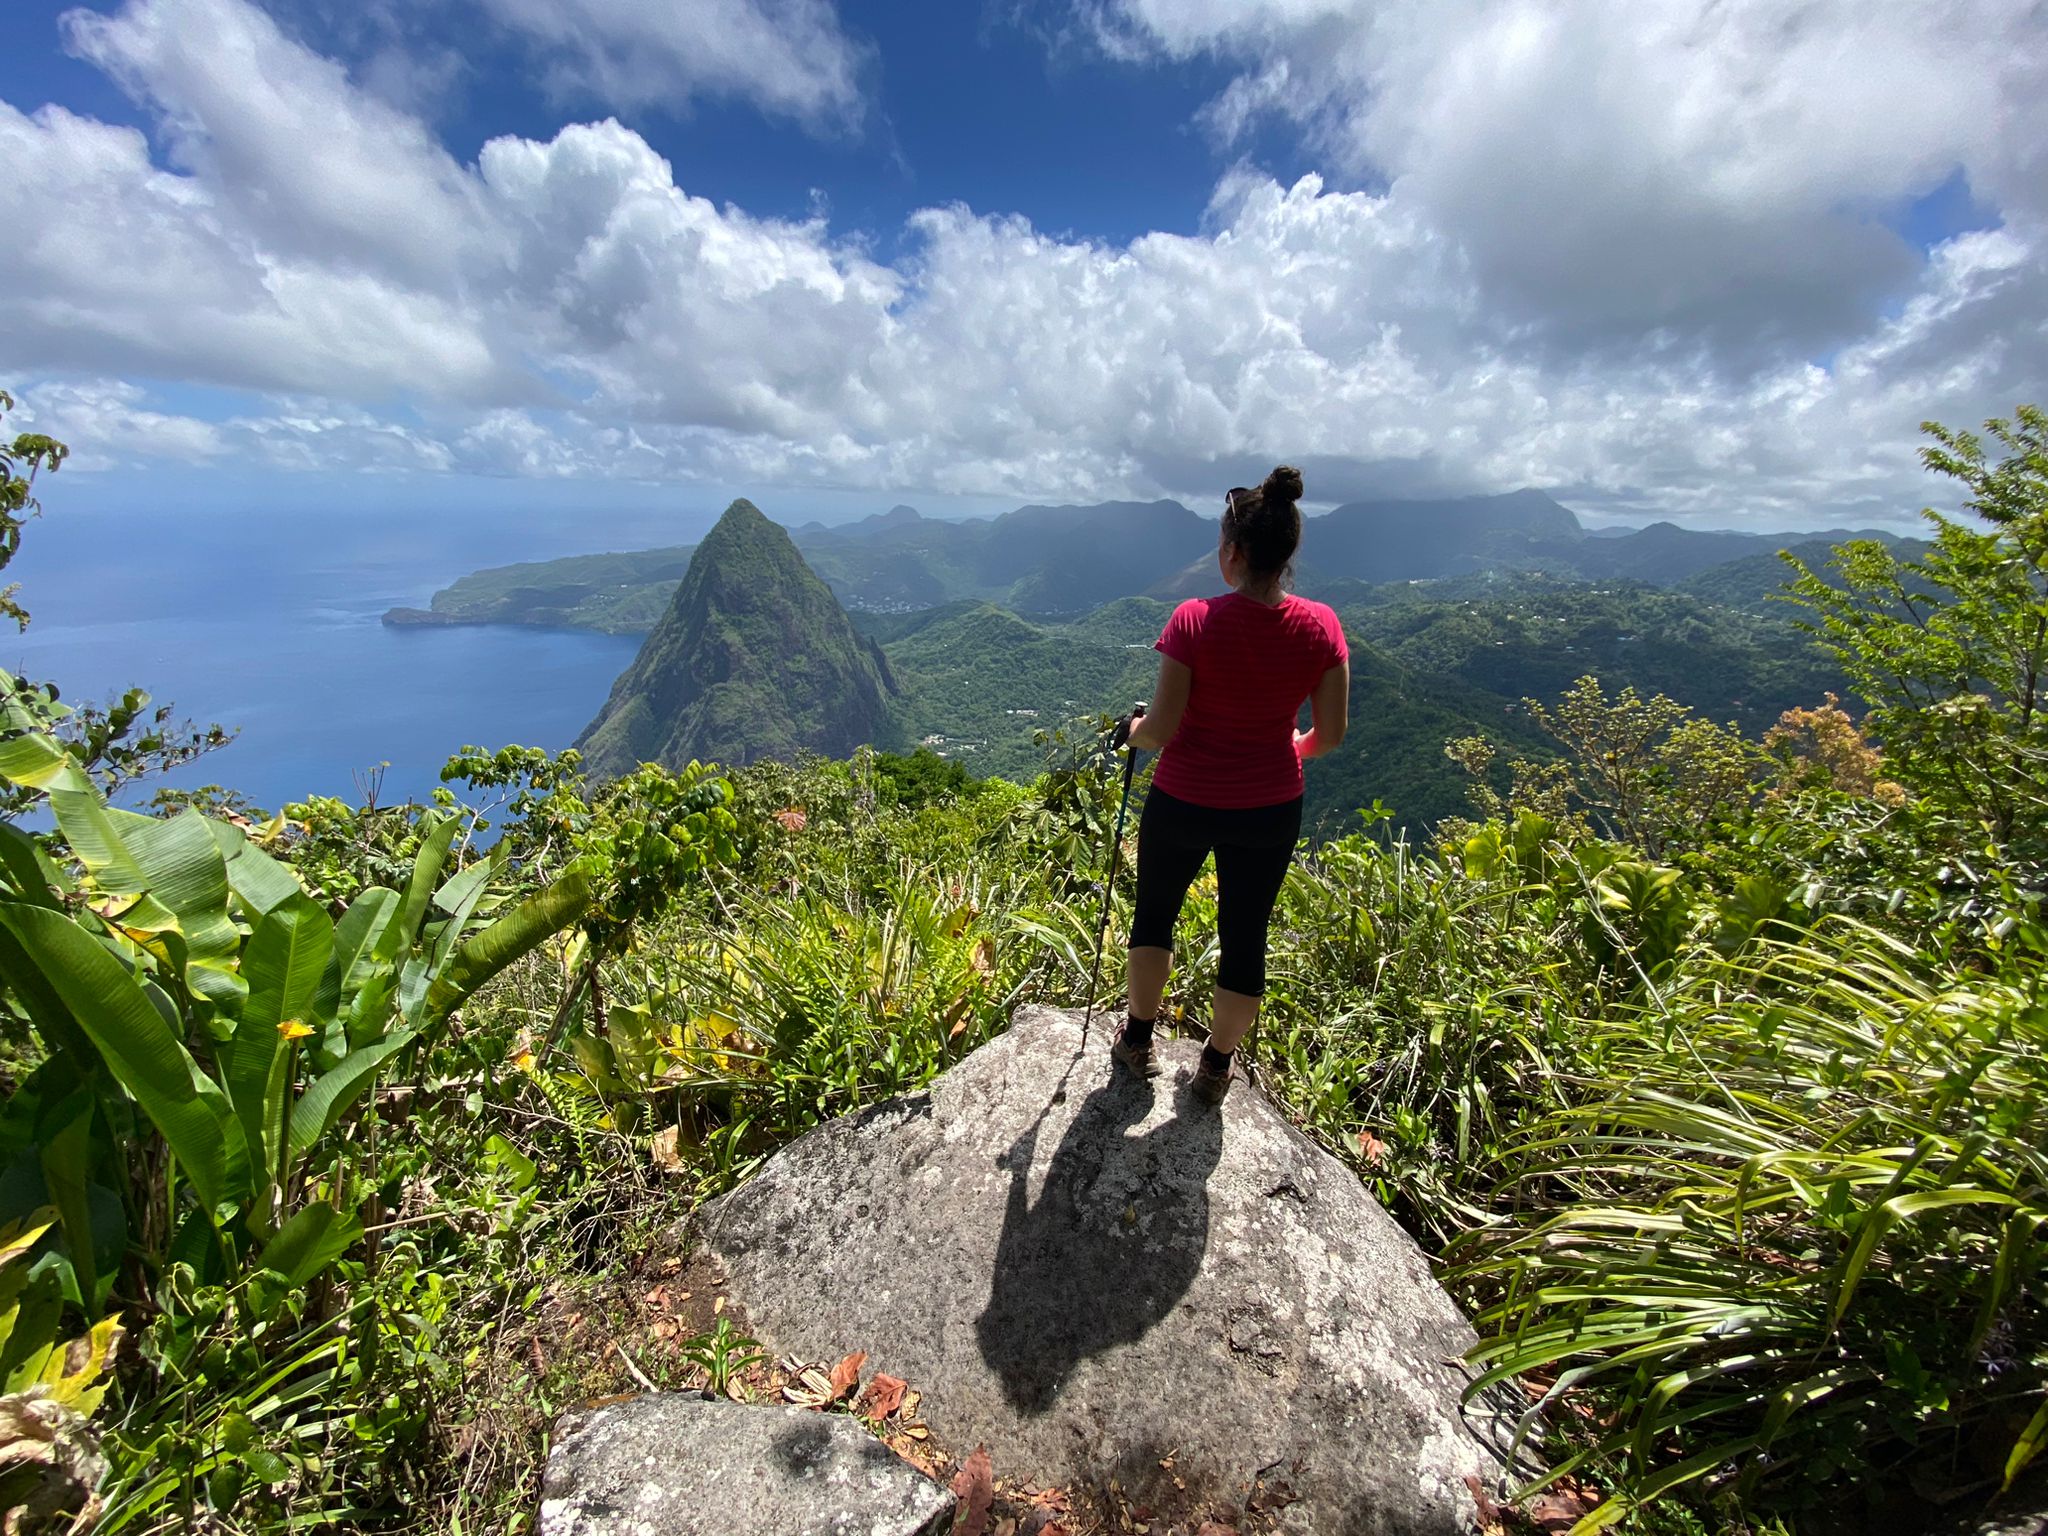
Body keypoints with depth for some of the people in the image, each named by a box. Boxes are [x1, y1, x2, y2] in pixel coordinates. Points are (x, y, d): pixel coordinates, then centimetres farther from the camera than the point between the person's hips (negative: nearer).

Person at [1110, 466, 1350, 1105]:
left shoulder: (1195, 620, -20)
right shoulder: (1321, 626, -9)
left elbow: (1160, 730, -18)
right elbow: (1330, 735, -3)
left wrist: (1131, 728, 4)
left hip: (1183, 803, -2)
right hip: (1272, 810, 3)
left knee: (1155, 913, 22)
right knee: (1245, 935, 18)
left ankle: (1138, 1039, 40)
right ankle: (1216, 1066, 37)